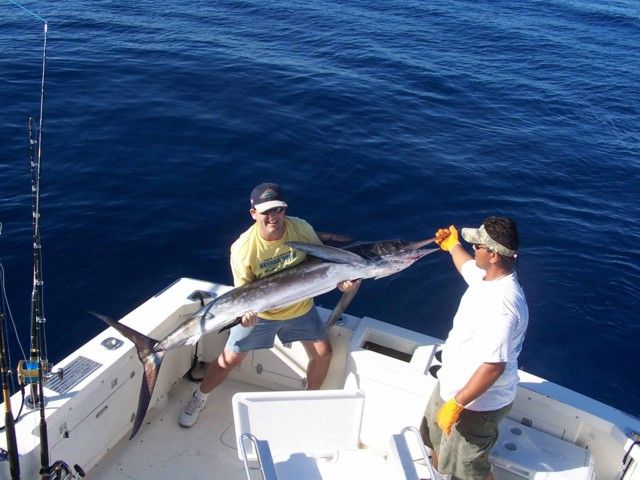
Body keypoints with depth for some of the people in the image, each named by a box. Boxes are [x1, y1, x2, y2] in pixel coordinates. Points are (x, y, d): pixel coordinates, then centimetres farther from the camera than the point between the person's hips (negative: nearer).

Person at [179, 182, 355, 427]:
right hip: (259, 314, -3)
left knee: (323, 353, 6)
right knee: (228, 360, 2)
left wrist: (339, 280, -22)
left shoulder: (301, 227, -18)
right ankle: (198, 399, 32)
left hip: (301, 309, 3)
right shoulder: (242, 248, -26)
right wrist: (247, 311, -40)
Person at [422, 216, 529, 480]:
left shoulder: (501, 303, -36)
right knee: (438, 440, 32)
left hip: (477, 403, -9)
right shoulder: (488, 276, -6)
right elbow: (467, 266, 21)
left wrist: (457, 404, -29)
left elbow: (494, 365, -36)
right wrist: (452, 245, 38)